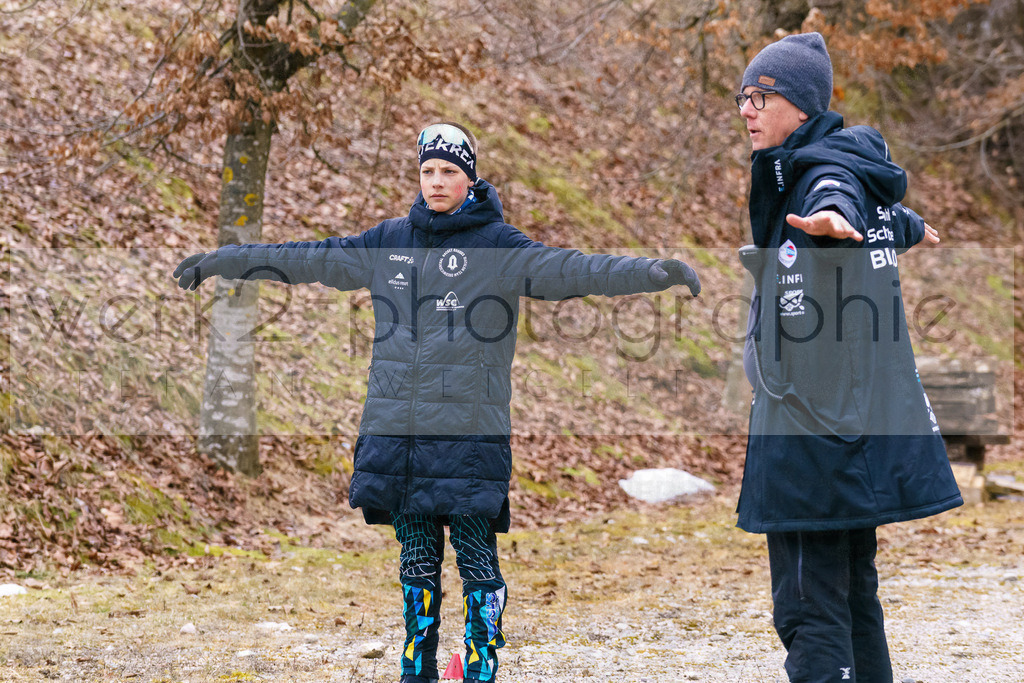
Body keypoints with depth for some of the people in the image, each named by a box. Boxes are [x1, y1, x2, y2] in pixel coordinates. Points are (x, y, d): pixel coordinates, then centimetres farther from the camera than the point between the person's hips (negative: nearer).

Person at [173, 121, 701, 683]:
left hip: (468, 429, -4)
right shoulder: (391, 241, 12)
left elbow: (565, 269, -14)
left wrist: (651, 272, -28)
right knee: (416, 560, 11)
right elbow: (310, 259, 19)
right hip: (397, 428, 4)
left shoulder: (496, 245, -2)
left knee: (476, 560, -5)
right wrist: (218, 262, 24)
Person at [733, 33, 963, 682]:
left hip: (815, 433, -10)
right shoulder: (846, 164, 16)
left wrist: (830, 220, -63)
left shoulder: (824, 171, -14)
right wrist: (911, 227, 61)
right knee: (852, 591, 17)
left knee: (808, 605, -14)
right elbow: (889, 221, 38)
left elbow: (837, 199, -39)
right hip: (857, 425, 10)